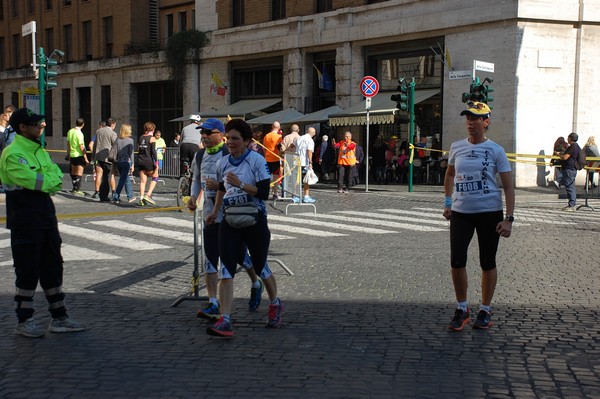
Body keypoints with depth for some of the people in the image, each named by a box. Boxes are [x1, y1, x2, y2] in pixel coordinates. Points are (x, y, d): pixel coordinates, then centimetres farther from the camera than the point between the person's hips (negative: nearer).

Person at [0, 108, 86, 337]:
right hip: (25, 220, -9)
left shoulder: (39, 151, 14)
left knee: (53, 267, 12)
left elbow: (57, 177, 4)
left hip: (46, 215, 9)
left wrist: (44, 181, -15)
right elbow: (36, 182, -24)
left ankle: (59, 318, 20)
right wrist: (50, 180, -6)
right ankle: (23, 322, 11)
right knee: (28, 271, -1)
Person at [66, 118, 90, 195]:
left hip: (72, 155, 7)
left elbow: (68, 144, 12)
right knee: (79, 173, -2)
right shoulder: (79, 134, -18)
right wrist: (86, 158, -14)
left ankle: (74, 188, 27)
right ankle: (77, 189, -4)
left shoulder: (70, 131, 3)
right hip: (79, 155, -7)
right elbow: (81, 147, -19)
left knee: (73, 172, 18)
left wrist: (68, 154, 23)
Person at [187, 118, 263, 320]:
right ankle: (213, 304, 4)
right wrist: (193, 196, 7)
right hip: (210, 211, 6)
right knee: (210, 258, 1)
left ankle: (256, 285, 37)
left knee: (239, 254, 7)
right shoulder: (199, 156, 8)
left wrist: (219, 186, -25)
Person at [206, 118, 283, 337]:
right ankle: (225, 321, -12)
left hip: (255, 220, -4)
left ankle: (275, 304, 37)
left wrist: (240, 184, -26)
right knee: (225, 270, -9)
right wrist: (215, 211, 28)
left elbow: (264, 193, -16)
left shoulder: (257, 161, -10)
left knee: (260, 267, 9)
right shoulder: (222, 163, 7)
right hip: (229, 221, 4)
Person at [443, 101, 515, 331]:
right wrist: (447, 202, 16)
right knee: (457, 261, -5)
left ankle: (485, 310, 21)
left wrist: (508, 219, -13)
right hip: (461, 212, 3)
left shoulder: (495, 150, -5)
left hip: (489, 212, -2)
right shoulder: (457, 147, 4)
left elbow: (508, 186, -5)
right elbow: (449, 174, 23)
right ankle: (462, 309, 13)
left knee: (488, 263, 6)